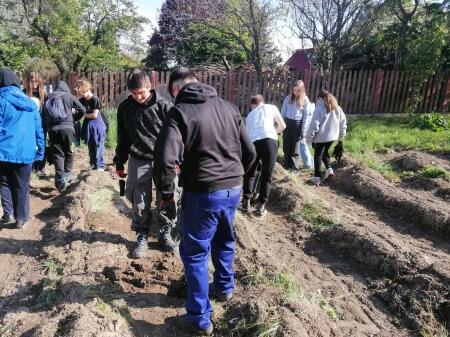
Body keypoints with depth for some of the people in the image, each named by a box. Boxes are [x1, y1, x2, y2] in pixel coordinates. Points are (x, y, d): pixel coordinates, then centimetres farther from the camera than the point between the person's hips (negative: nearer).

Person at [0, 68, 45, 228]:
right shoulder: (30, 102, 11)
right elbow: (38, 129, 11)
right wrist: (40, 151, 15)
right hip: (26, 153, 3)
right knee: (22, 187, 11)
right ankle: (21, 218, 15)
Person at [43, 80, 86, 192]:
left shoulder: (49, 98, 15)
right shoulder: (69, 96, 6)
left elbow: (44, 116, 14)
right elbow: (82, 110, 4)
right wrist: (74, 118, 17)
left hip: (52, 130, 2)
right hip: (67, 128, -2)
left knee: (57, 154, 2)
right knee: (68, 152, 12)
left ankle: (60, 178, -7)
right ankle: (67, 175, 11)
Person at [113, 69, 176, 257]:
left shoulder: (163, 105, -7)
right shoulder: (125, 108, 2)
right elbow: (122, 138, 10)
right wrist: (119, 163, 11)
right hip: (138, 161, 2)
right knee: (140, 203, 5)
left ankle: (165, 233, 26)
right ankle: (142, 236, 23)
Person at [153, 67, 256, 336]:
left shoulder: (180, 112, -10)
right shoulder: (229, 107, 7)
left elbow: (165, 160, -22)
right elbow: (250, 152, 9)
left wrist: (167, 195, -8)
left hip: (204, 193, -6)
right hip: (234, 189, 6)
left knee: (194, 253, 10)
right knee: (224, 240, 27)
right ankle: (225, 287, 47)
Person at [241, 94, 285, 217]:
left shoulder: (249, 116, 29)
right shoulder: (271, 107, 21)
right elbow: (282, 126, 17)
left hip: (254, 143, 2)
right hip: (270, 141, -2)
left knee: (249, 174, 22)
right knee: (266, 176, 9)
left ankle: (246, 202, 26)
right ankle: (261, 206, 15)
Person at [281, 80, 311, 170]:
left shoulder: (305, 100, -4)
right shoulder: (288, 98, 2)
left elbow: (306, 115, -3)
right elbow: (283, 112, 7)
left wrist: (303, 129, -7)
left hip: (298, 124, -3)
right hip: (287, 122, 3)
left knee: (295, 146, 4)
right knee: (286, 146, 8)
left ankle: (295, 167, 11)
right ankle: (287, 165, 21)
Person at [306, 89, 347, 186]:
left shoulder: (320, 108, -14)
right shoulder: (337, 108, 6)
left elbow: (314, 124, -18)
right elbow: (343, 122, 11)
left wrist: (310, 137, -10)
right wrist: (341, 136, 19)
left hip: (321, 137, -6)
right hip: (332, 136, 6)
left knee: (318, 155, 7)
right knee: (325, 152, 28)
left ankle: (317, 177, 12)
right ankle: (329, 169, 16)